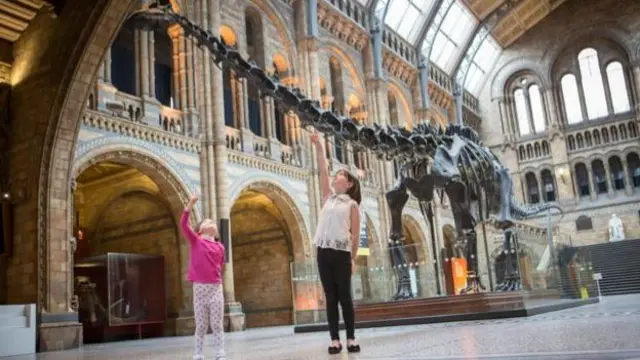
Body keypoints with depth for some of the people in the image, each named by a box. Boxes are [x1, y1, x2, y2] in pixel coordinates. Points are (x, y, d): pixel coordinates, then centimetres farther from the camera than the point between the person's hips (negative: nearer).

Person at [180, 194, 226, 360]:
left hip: (216, 288, 2)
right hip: (200, 287, -2)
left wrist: (215, 276, 8)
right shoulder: (195, 241, 2)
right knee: (201, 326, 4)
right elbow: (183, 225, -12)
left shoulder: (220, 247, 10)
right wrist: (190, 204, -19)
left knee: (217, 325, 3)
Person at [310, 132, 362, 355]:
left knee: (344, 296, -1)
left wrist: (353, 258, -3)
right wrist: (318, 146, 5)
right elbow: (322, 170, 8)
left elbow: (356, 234, 1)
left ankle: (351, 339, 6)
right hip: (323, 252, 4)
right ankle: (335, 340, 6)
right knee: (330, 297, 4)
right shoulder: (328, 197, 14)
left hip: (342, 253, -4)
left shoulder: (352, 204, 3)